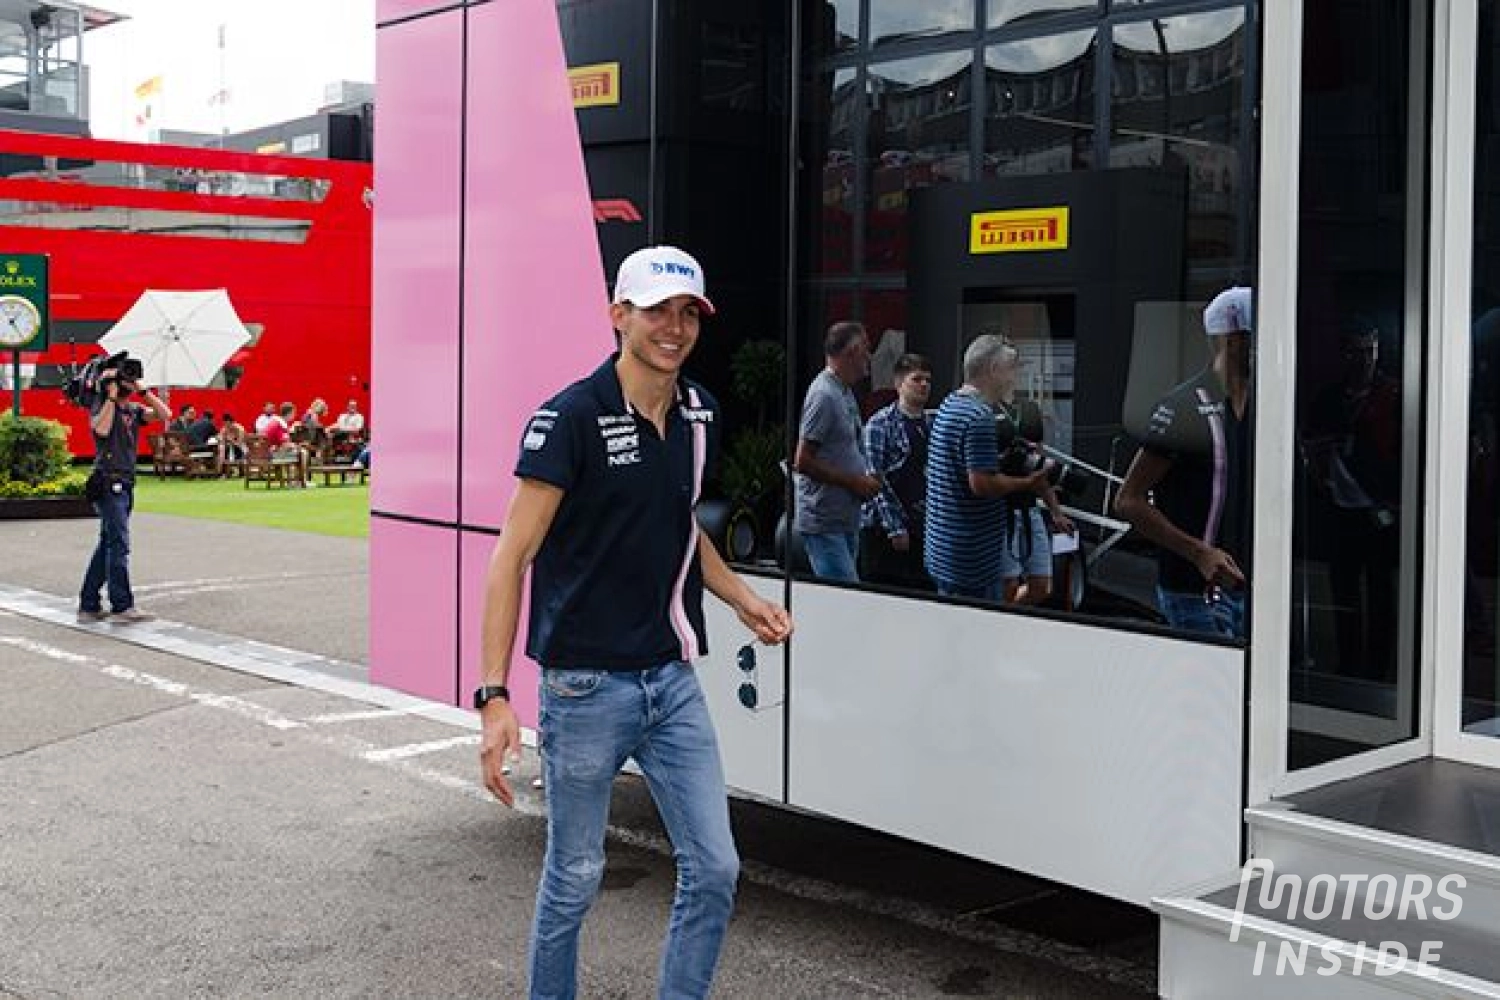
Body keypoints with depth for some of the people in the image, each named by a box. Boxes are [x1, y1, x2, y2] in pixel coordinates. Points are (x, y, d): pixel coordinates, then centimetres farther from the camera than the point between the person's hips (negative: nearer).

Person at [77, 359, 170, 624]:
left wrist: (144, 391, 1)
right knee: (119, 544, -11)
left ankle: (88, 606, 16)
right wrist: (111, 397, -16)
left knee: (107, 546, 11)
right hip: (108, 483, -8)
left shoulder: (134, 410, 14)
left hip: (125, 485, 8)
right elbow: (101, 428, -24)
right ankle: (122, 606, -10)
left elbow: (165, 414, 6)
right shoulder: (100, 406, -4)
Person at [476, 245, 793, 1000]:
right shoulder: (571, 418, -14)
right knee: (575, 879, 8)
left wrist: (741, 599, 9)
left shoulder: (699, 414, 6)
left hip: (673, 678, 6)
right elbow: (511, 557, -16)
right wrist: (494, 695, -22)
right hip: (587, 685, -6)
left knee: (714, 869, 7)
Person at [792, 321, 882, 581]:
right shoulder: (824, 395, -16)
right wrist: (855, 482, -15)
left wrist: (866, 480, 8)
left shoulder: (846, 392, 15)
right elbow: (802, 462, -20)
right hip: (824, 522, -10)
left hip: (846, 519, 10)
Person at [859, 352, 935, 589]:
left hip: (921, 527, 5)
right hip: (883, 527, -5)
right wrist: (895, 527, -14)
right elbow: (875, 479, -11)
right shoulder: (880, 424, -5)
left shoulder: (932, 426, 13)